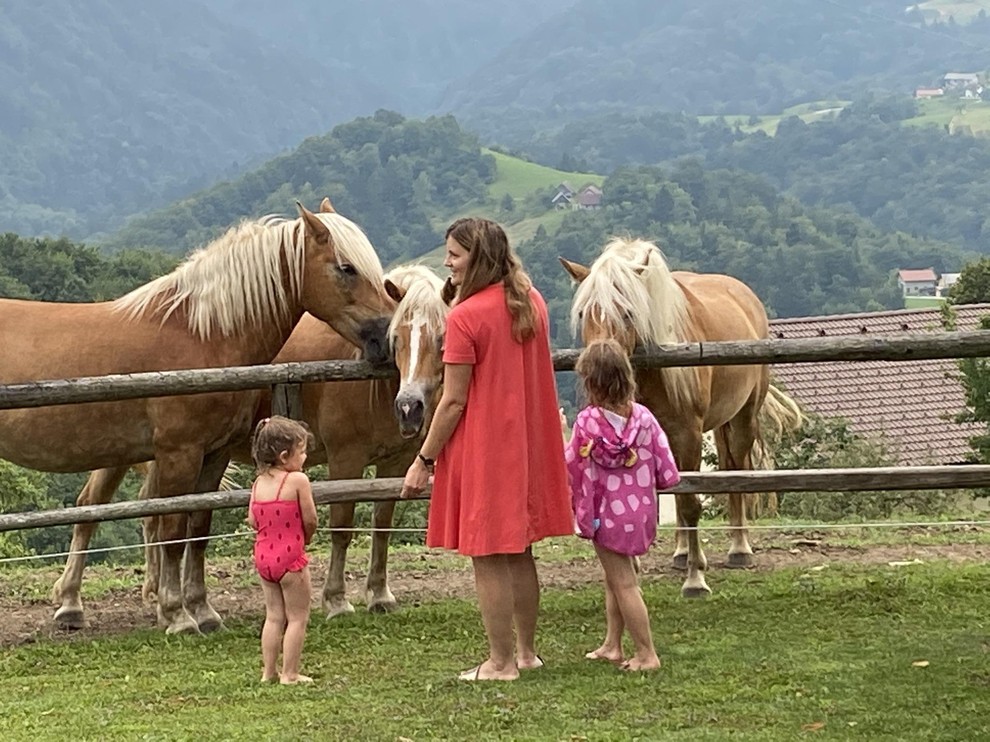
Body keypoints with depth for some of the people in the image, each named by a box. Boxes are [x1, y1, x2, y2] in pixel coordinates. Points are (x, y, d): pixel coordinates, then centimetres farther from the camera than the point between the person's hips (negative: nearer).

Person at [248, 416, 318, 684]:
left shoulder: (258, 483, 4)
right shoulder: (298, 480, -14)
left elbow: (252, 520, 6)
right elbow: (310, 520, -12)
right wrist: (304, 539, 7)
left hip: (263, 556, 6)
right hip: (290, 556, -6)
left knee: (274, 616, 16)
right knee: (297, 617, 4)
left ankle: (269, 671, 17)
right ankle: (290, 674, 3)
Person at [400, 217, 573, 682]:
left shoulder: (465, 317, -17)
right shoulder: (533, 303, 5)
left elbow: (453, 401, -16)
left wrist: (423, 460, -10)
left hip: (483, 450, -8)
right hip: (528, 446, 8)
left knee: (488, 559, 1)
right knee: (519, 554, 17)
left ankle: (501, 662, 6)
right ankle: (526, 652, 26)